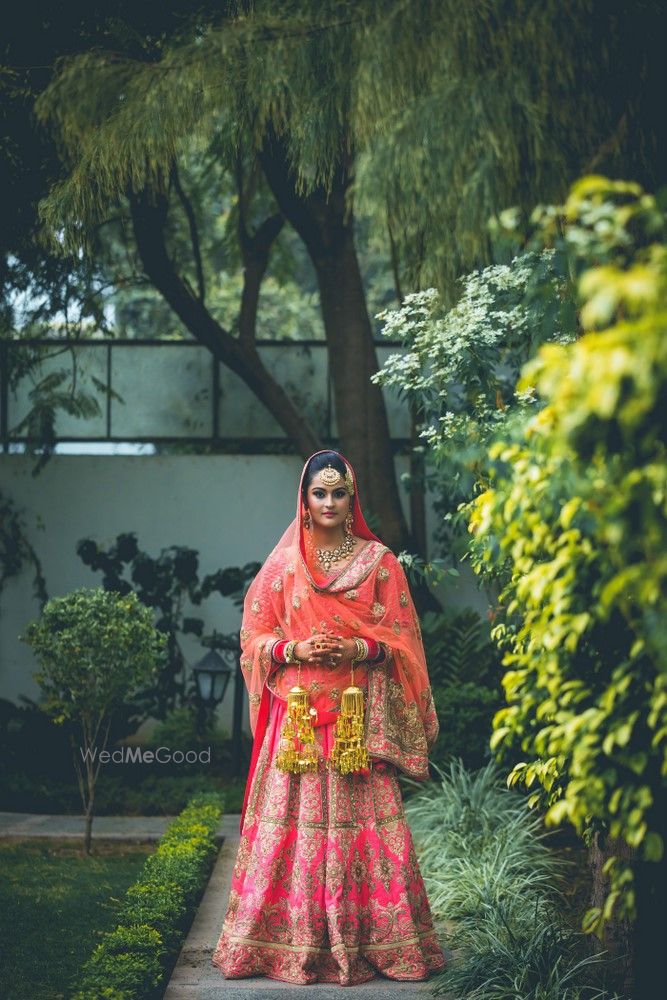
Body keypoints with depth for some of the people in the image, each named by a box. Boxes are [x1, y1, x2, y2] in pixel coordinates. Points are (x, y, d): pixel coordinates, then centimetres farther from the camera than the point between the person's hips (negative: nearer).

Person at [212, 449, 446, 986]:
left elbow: (402, 637, 5)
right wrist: (296, 649, -10)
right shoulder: (283, 564, 9)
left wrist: (358, 649, -12)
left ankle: (374, 939, 4)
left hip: (359, 717, -1)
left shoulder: (378, 560, 7)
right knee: (293, 818, -3)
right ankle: (290, 941, 4)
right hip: (297, 714, 1)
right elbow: (255, 636, 8)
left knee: (363, 819, -4)